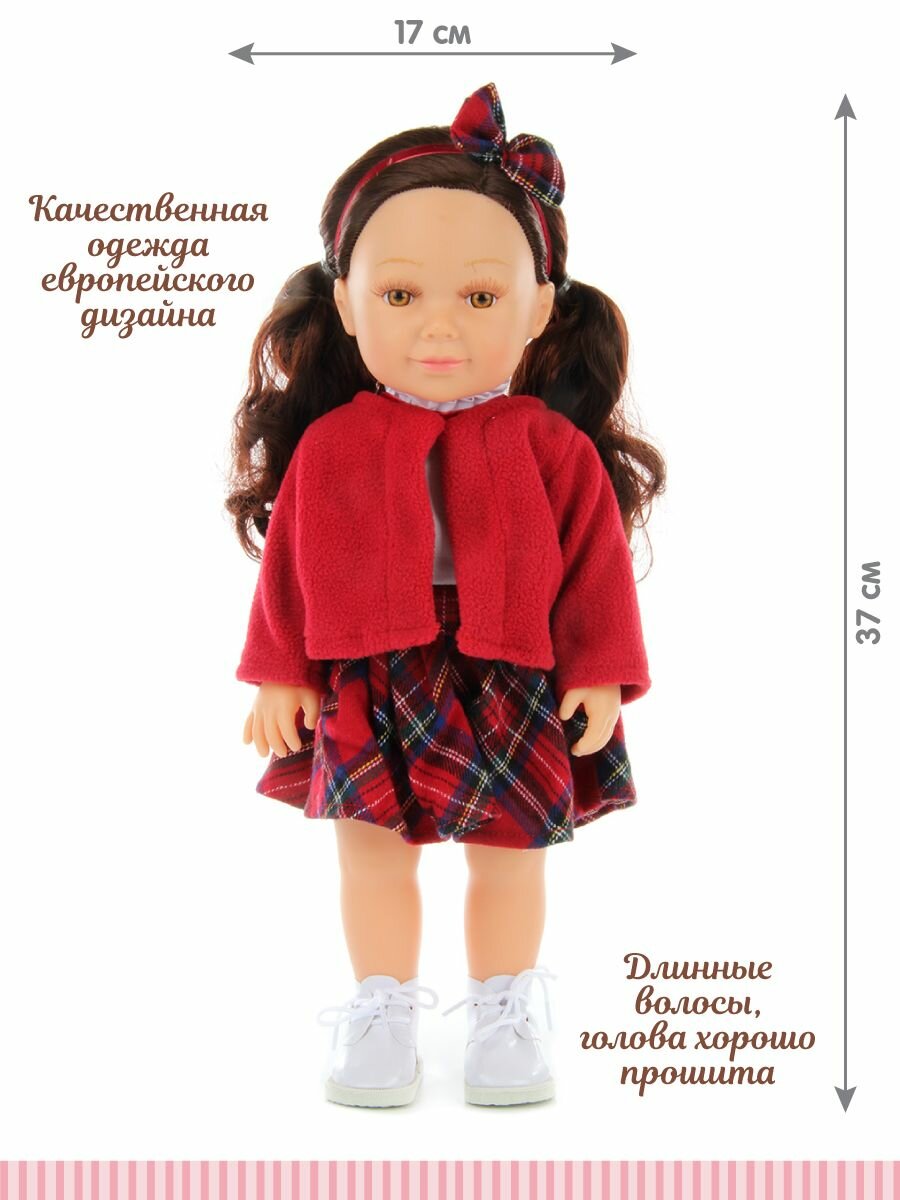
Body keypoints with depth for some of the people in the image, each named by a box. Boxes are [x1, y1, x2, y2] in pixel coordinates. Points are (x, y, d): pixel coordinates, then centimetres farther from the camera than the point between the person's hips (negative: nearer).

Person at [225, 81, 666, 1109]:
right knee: (371, 858, 12)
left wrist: (600, 672, -6)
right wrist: (279, 672, 2)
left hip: (511, 687, 0)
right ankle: (382, 1011, 30)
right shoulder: (328, 446, -5)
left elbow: (596, 558, -3)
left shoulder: (552, 446, -7)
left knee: (508, 860, 13)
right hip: (365, 686, 1)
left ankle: (503, 1013, 32)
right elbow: (289, 560, 1)